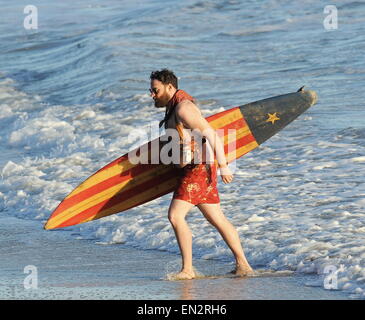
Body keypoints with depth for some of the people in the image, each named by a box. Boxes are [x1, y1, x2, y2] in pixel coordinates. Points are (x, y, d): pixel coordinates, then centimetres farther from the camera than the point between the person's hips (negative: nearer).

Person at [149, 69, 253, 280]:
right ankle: (243, 265, 18)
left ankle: (188, 270, -14)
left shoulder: (183, 108, -16)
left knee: (175, 215, -16)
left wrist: (223, 166, -23)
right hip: (193, 169, 11)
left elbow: (211, 134, -20)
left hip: (199, 168, -11)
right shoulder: (173, 108, 16)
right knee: (217, 219, 13)